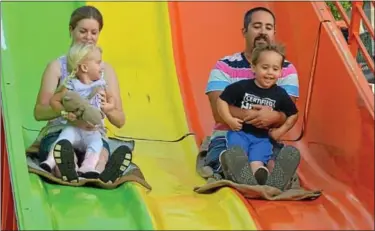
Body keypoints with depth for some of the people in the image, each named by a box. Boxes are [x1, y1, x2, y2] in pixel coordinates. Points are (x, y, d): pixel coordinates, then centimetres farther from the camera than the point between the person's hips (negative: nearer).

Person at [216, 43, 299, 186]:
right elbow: (222, 100, -2)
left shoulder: (280, 94, 0)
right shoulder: (242, 87, -7)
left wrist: (281, 131, 3)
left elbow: (293, 115, 13)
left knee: (257, 160, -24)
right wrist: (229, 119, -13)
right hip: (240, 132, -1)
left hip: (262, 137, 1)